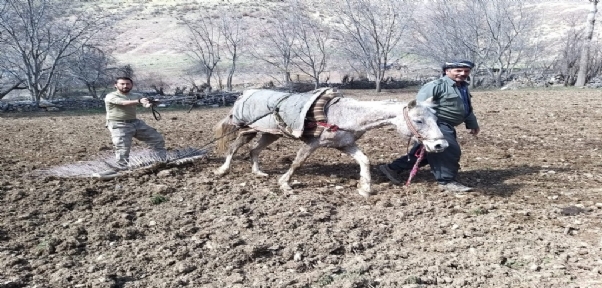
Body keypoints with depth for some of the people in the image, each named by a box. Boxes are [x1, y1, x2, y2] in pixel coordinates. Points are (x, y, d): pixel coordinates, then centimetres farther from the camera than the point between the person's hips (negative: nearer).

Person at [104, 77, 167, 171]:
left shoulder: (135, 96, 10)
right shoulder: (111, 96, -9)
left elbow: (145, 103, -8)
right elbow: (123, 103, -28)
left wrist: (148, 104, -36)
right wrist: (139, 101, -45)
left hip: (135, 122, 6)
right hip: (119, 125, -6)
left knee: (157, 138, 7)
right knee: (122, 148, -14)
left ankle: (164, 161, 22)